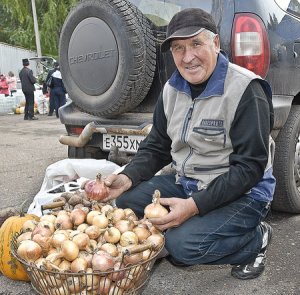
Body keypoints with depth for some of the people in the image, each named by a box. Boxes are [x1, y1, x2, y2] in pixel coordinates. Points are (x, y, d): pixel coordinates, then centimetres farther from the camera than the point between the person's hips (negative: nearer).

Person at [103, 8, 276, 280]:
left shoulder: (246, 90, -19)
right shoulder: (172, 89, 2)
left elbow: (250, 166, -21)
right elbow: (156, 147, 8)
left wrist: (194, 206, -27)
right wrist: (128, 178, -11)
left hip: (240, 194, -6)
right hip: (186, 183, 7)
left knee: (183, 246, -26)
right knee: (124, 202, -8)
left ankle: (256, 238, 1)